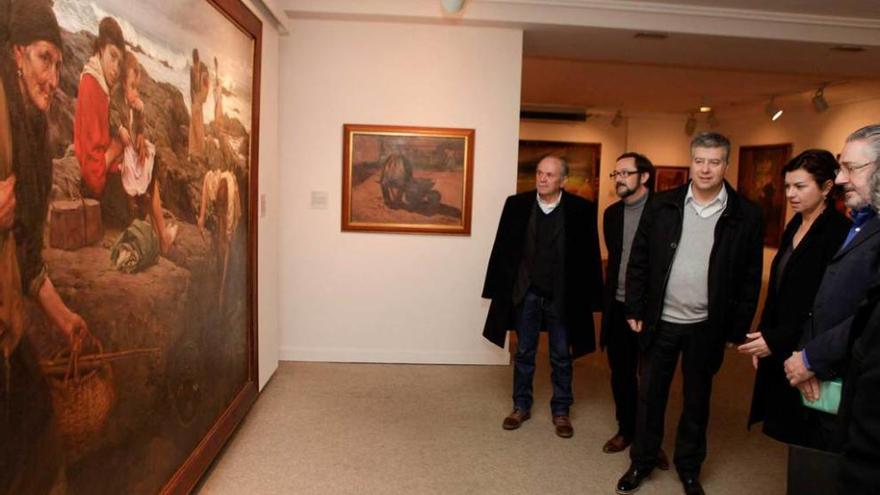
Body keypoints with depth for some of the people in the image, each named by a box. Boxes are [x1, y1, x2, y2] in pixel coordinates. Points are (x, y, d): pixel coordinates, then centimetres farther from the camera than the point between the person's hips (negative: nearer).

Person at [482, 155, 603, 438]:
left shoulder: (581, 210, -8)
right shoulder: (517, 205, -3)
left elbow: (589, 256, -5)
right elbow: (503, 249, 0)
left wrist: (590, 298, -6)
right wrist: (498, 289, 0)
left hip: (562, 296, -1)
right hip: (526, 293, 2)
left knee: (561, 357, 12)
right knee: (524, 354, 14)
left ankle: (561, 411, 28)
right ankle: (521, 406, 30)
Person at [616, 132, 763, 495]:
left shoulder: (746, 215, -5)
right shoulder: (662, 205, -2)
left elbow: (750, 278, -2)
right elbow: (638, 261, 1)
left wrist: (738, 329, -2)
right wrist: (635, 310, -1)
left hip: (707, 326, 0)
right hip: (661, 321, 1)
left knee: (696, 400, 15)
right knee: (650, 395, 11)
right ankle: (642, 462, 29)